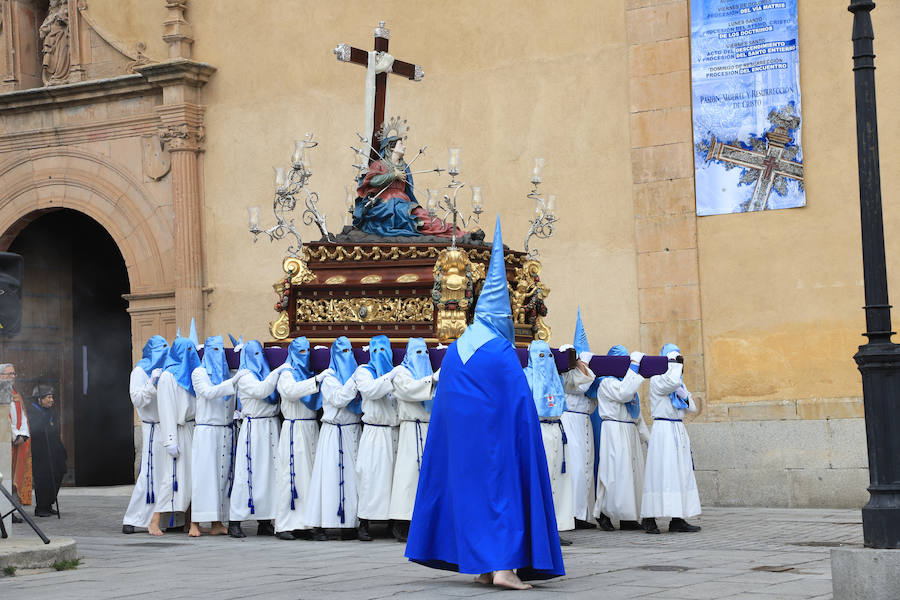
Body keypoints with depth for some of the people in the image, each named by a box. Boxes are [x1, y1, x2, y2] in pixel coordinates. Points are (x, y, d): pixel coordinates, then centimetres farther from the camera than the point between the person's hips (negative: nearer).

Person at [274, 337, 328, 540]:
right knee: (291, 476, -8)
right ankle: (283, 525, -6)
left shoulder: (310, 374, 19)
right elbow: (291, 391, -22)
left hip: (311, 430, 7)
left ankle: (302, 523, 5)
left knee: (308, 476, 3)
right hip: (294, 430, -7)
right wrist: (316, 380, -27)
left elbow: (318, 400, 24)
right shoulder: (287, 374, -1)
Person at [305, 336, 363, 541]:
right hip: (334, 432, -6)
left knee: (350, 475, 1)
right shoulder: (329, 377, -1)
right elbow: (339, 399, -17)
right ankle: (318, 525, -8)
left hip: (353, 432, 6)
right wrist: (355, 380, -17)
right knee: (330, 474, -9)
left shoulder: (354, 373, 17)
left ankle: (348, 523, 2)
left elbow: (362, 402, 16)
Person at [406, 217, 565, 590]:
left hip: (460, 441, 6)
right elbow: (520, 413, -5)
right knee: (504, 485, 0)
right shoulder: (504, 358, -6)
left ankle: (483, 566, 13)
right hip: (497, 442, -6)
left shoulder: (454, 352, 11)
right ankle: (504, 566, -10)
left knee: (470, 486, 12)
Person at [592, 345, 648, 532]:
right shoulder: (607, 382, -5)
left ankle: (627, 518, 5)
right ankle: (604, 514, -7)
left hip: (630, 432, 9)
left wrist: (646, 435, 22)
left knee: (633, 472, 4)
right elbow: (623, 394, -25)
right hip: (614, 430, -9)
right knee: (616, 470, -13)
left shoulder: (626, 381, 23)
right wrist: (634, 365, -19)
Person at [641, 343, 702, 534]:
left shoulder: (679, 381, 20)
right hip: (663, 430, -8)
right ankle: (649, 518, -11)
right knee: (661, 473, -12)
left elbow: (692, 408, 19)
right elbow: (672, 382, -28)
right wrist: (676, 364, -14)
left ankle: (677, 520, 4)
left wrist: (686, 398, -2)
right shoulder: (657, 379, -5)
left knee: (681, 474, 4)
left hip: (679, 430, 8)